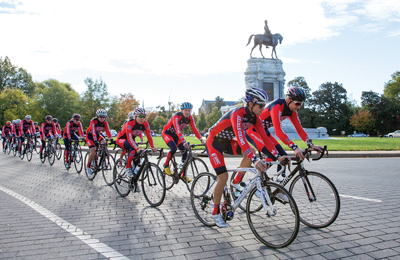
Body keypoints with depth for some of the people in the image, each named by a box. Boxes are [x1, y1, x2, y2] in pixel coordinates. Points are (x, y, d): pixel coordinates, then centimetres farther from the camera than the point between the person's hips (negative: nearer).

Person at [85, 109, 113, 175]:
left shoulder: (105, 122, -15)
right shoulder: (93, 121, -28)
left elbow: (108, 131, -21)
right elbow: (93, 131, -37)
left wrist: (111, 139, -34)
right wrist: (95, 141, -47)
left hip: (98, 134, 4)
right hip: (90, 136, -4)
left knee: (104, 143, -26)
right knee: (93, 152, -18)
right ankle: (88, 167, 3)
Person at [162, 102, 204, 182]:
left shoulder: (190, 118, -12)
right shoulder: (176, 117, -31)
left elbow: (194, 130, -17)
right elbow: (178, 130, -41)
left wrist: (201, 140, -29)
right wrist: (184, 142, -53)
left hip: (175, 135, 6)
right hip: (167, 133, -6)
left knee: (184, 151, -9)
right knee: (174, 148, -31)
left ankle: (183, 175, -1)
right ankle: (166, 165, -5)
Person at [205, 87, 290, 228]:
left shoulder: (255, 118, -8)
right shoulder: (237, 114, -32)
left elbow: (265, 137, -8)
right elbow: (241, 138, -43)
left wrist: (278, 156, -17)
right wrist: (254, 160, -52)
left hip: (227, 141, 7)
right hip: (214, 142, -7)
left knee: (251, 152, -16)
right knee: (223, 177, -14)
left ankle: (236, 183, 3)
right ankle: (215, 213, 4)